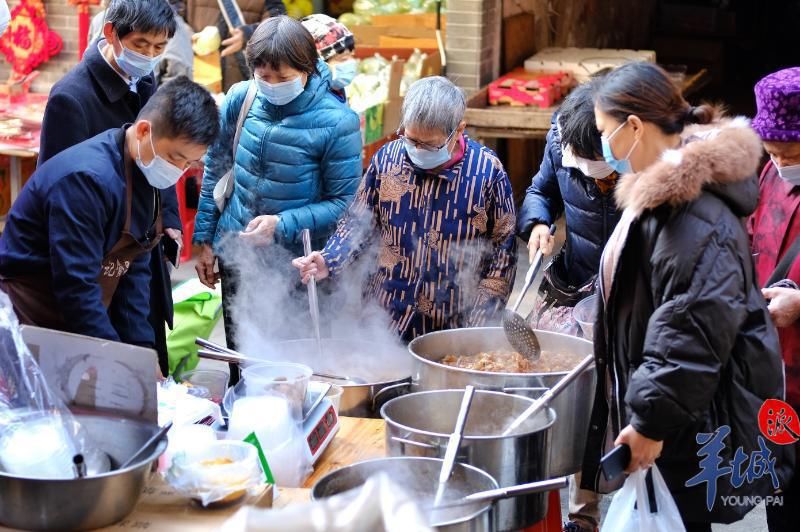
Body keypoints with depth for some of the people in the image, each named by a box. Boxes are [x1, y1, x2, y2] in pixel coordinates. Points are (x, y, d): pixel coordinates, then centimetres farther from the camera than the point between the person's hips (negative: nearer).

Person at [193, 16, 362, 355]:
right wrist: (205, 240, 9)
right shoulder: (240, 98, -3)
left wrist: (282, 225, -23)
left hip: (298, 271, -4)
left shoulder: (337, 123, -16)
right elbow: (216, 170, 8)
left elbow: (344, 203, -13)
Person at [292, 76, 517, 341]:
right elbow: (357, 223, 7)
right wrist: (329, 262, -11)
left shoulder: (488, 171, -11)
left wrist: (477, 325, -8)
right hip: (389, 318, 2)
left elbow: (503, 252, -5)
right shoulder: (386, 158, -5)